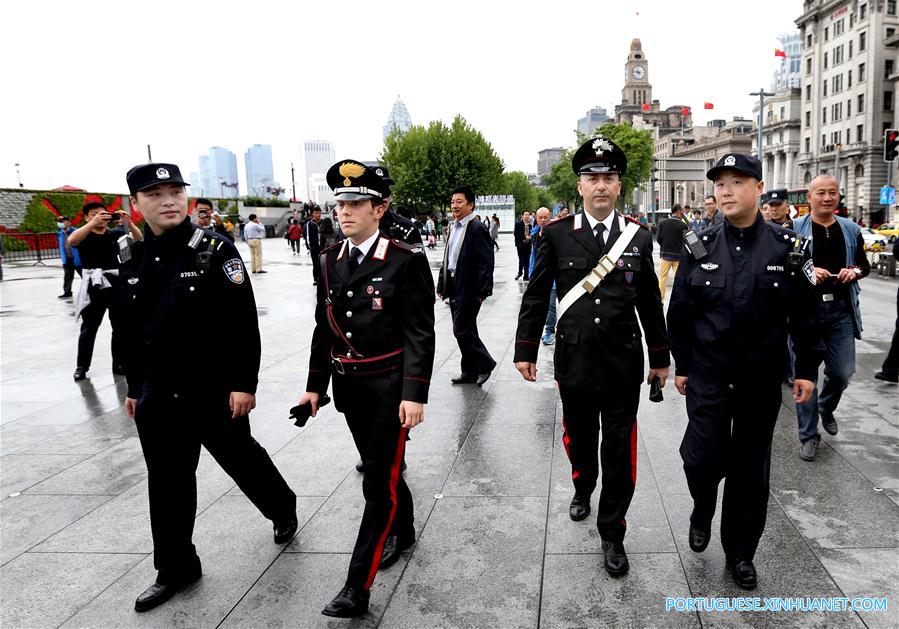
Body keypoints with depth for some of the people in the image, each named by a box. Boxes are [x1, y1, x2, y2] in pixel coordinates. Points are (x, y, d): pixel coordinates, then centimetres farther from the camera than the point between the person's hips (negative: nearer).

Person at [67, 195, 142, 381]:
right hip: (94, 286, -3)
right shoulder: (84, 235, 1)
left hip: (116, 283, 3)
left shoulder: (114, 234, 8)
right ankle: (81, 366, 16)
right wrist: (93, 223, -33)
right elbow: (71, 240, -22)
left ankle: (120, 364, 18)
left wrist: (128, 222, -22)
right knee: (89, 328, 5)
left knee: (121, 327, 7)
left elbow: (138, 239, -4)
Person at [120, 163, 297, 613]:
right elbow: (133, 332, 13)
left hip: (213, 390, -4)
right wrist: (134, 388, 16)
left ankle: (283, 509, 43)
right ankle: (175, 568, 30)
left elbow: (244, 323, -14)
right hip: (158, 397, 5)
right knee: (167, 482, 12)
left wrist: (244, 383, -17)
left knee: (241, 459, 14)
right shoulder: (133, 260, 5)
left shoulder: (215, 250, -11)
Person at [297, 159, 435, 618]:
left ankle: (358, 586, 5)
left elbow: (420, 333, -14)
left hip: (389, 385, -6)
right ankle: (402, 532, 45)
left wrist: (414, 394, -19)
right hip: (347, 385, 6)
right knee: (379, 467, 21)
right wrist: (316, 386, 11)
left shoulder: (406, 261, -12)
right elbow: (324, 327, 11)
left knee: (380, 480, -2)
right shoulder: (329, 261, 6)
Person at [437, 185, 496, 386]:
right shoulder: (453, 227, 13)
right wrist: (441, 284, 14)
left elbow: (485, 262, -16)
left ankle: (485, 364, 11)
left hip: (468, 290, -8)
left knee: (462, 331, -8)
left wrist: (482, 292, -19)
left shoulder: (477, 228, -12)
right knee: (464, 332, 13)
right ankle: (470, 372, 23)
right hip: (454, 288, 8)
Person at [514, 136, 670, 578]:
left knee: (619, 451, 4)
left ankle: (612, 534, 20)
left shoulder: (639, 237, 1)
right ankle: (583, 487, 49)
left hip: (623, 363, 0)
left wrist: (660, 357, 11)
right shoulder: (557, 234, -3)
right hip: (574, 359, 0)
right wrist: (525, 350, 1)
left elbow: (649, 303, 7)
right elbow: (535, 296, 1)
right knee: (579, 437, 18)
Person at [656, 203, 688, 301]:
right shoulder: (683, 225, -12)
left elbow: (658, 238, -4)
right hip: (678, 255, -2)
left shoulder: (662, 222, -6)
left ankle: (660, 299, 12)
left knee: (662, 278, 11)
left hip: (665, 254, 2)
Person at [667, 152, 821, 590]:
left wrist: (806, 368, -1)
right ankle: (702, 511, 32)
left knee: (750, 468, 9)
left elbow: (804, 313, 1)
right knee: (702, 457, -3)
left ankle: (740, 553, 28)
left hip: (762, 379, 0)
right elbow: (680, 312, 3)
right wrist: (681, 365, 4)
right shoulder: (700, 246, -2)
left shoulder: (788, 247, -3)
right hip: (707, 376, 0)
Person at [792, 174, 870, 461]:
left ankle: (826, 408, 41)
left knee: (842, 372, 8)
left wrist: (855, 271, -6)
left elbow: (864, 265, 16)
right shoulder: (794, 229, -4)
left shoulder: (851, 229, 8)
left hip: (841, 310, 4)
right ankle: (808, 435, 15)